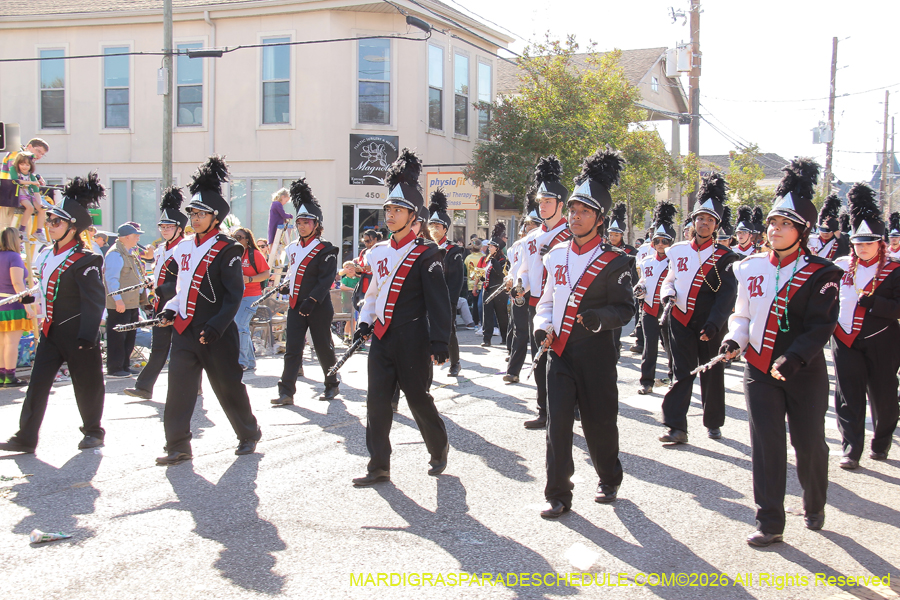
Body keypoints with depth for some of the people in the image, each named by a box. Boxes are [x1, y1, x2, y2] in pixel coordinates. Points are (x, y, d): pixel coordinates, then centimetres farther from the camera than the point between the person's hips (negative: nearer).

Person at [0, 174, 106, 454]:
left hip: (77, 334, -7)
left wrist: (87, 337, -23)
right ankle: (26, 438, 4)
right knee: (38, 383, 1)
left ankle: (93, 431, 26)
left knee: (87, 384, 7)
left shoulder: (84, 261, -15)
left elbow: (95, 302, -18)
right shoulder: (45, 256, 8)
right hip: (51, 332, 7)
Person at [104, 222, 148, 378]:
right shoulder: (115, 254, -14)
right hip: (120, 304, -10)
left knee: (129, 336, 14)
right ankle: (114, 368, 0)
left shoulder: (130, 253, 18)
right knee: (117, 337, -5)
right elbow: (111, 278, -20)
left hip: (132, 303, 10)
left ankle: (125, 366, 22)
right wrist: (118, 300, -25)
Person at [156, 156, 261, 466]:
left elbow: (235, 295, -12)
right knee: (178, 386, -2)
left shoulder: (226, 251, -8)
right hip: (185, 330, 6)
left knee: (229, 385, 7)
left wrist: (215, 326, -20)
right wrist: (171, 310, 4)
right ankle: (178, 446, 3)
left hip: (216, 334, -6)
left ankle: (249, 433, 28)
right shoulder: (184, 248, 12)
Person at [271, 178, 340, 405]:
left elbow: (327, 279, -16)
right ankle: (286, 392, -5)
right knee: (292, 348, -2)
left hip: (318, 307, -5)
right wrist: (286, 284, 6)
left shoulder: (325, 249, -9)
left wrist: (312, 300, -24)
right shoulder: (293, 248, 11)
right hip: (296, 305, 5)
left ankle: (332, 386, 24)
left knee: (323, 348, 6)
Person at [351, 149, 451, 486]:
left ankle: (439, 449, 31)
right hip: (382, 336, 6)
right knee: (377, 400, 1)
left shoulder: (426, 254, -8)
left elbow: (438, 300, -11)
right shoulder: (378, 252, 11)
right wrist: (365, 322, 12)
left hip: (412, 340, -6)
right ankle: (379, 467, 8)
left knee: (418, 398, 6)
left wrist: (439, 342, -17)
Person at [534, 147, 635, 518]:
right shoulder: (556, 255, 8)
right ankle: (558, 496, 4)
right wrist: (543, 326, 0)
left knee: (600, 421, 10)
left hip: (596, 355, -3)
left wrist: (599, 317, -25)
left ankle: (609, 480, 34)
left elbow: (625, 308, -6)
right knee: (557, 422, -2)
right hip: (559, 352, 3)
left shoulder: (614, 262, -6)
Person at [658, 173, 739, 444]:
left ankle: (713, 423, 25)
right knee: (682, 373, -2)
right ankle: (677, 427, -4)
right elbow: (670, 278, 17)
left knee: (712, 374, 9)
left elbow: (728, 293, -9)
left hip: (710, 324, -2)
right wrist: (668, 293, -7)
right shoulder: (678, 251, 6)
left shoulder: (724, 256, -3)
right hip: (681, 320, 2)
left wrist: (714, 322, -20)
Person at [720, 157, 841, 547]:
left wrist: (793, 357, -28)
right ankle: (770, 523, 4)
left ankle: (814, 508, 34)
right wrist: (735, 340, -6)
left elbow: (821, 326, -14)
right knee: (766, 443, -2)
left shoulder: (821, 274, -8)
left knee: (809, 443, 8)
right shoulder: (750, 267, 4)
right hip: (760, 370, 2)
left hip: (805, 373, -2)